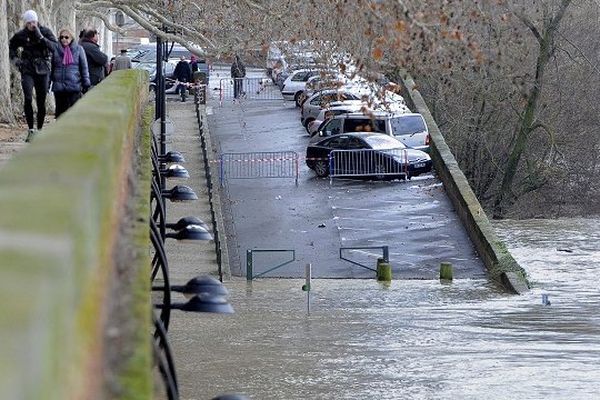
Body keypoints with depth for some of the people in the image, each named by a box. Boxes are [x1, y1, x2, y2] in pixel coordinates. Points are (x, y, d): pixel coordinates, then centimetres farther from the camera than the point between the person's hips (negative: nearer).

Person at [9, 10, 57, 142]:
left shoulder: (45, 32, -2)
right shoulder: (21, 35, 2)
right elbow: (11, 46, 21)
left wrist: (41, 37, -22)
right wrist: (14, 58, 4)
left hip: (42, 71, 0)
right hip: (27, 70, 0)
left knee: (41, 102, 4)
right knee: (28, 99, -18)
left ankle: (39, 130, 18)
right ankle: (31, 130, -11)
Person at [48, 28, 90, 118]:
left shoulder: (78, 49, 4)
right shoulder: (55, 49, 6)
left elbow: (84, 67, 6)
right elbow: (51, 67, 10)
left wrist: (86, 84, 2)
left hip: (74, 86, -2)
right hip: (59, 86, 2)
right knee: (60, 111, 6)